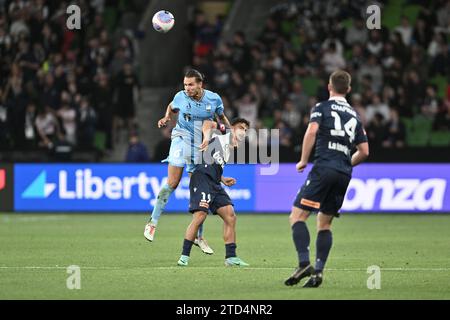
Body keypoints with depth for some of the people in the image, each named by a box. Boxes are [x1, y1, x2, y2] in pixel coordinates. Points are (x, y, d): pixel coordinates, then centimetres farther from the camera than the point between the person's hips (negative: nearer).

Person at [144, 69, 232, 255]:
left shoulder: (214, 99, -3)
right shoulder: (181, 97, -5)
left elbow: (221, 117, 15)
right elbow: (171, 108, 17)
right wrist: (166, 118, -3)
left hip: (202, 146, 2)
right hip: (182, 139, -2)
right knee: (172, 183, -17)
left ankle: (199, 236, 12)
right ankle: (153, 222, -6)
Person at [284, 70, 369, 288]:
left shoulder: (322, 108, 4)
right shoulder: (354, 116, 20)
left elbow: (311, 131, -14)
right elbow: (364, 151, 17)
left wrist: (304, 160, -4)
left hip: (323, 169, -6)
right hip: (344, 175, 6)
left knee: (297, 216, -6)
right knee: (324, 224, 13)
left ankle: (304, 263, -24)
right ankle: (318, 271, 1)